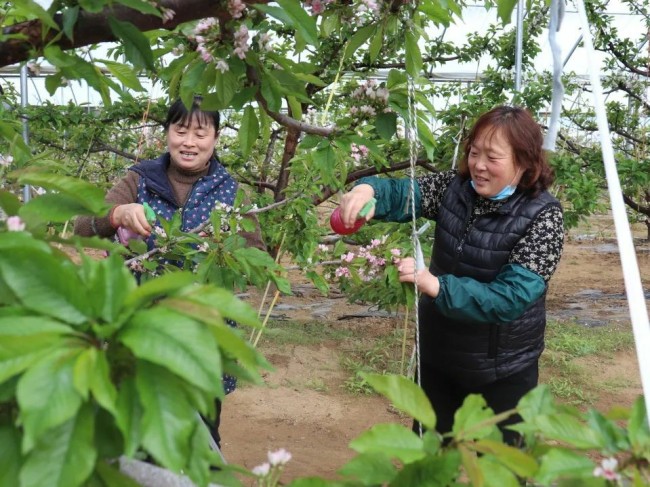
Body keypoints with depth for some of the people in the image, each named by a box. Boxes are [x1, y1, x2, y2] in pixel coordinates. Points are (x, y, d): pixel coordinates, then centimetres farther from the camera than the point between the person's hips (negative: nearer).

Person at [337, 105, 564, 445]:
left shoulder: (542, 216, -21)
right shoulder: (455, 186, -6)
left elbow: (512, 296, -28)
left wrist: (436, 286, -38)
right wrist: (367, 190, -37)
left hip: (501, 372, -5)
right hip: (438, 355, 5)